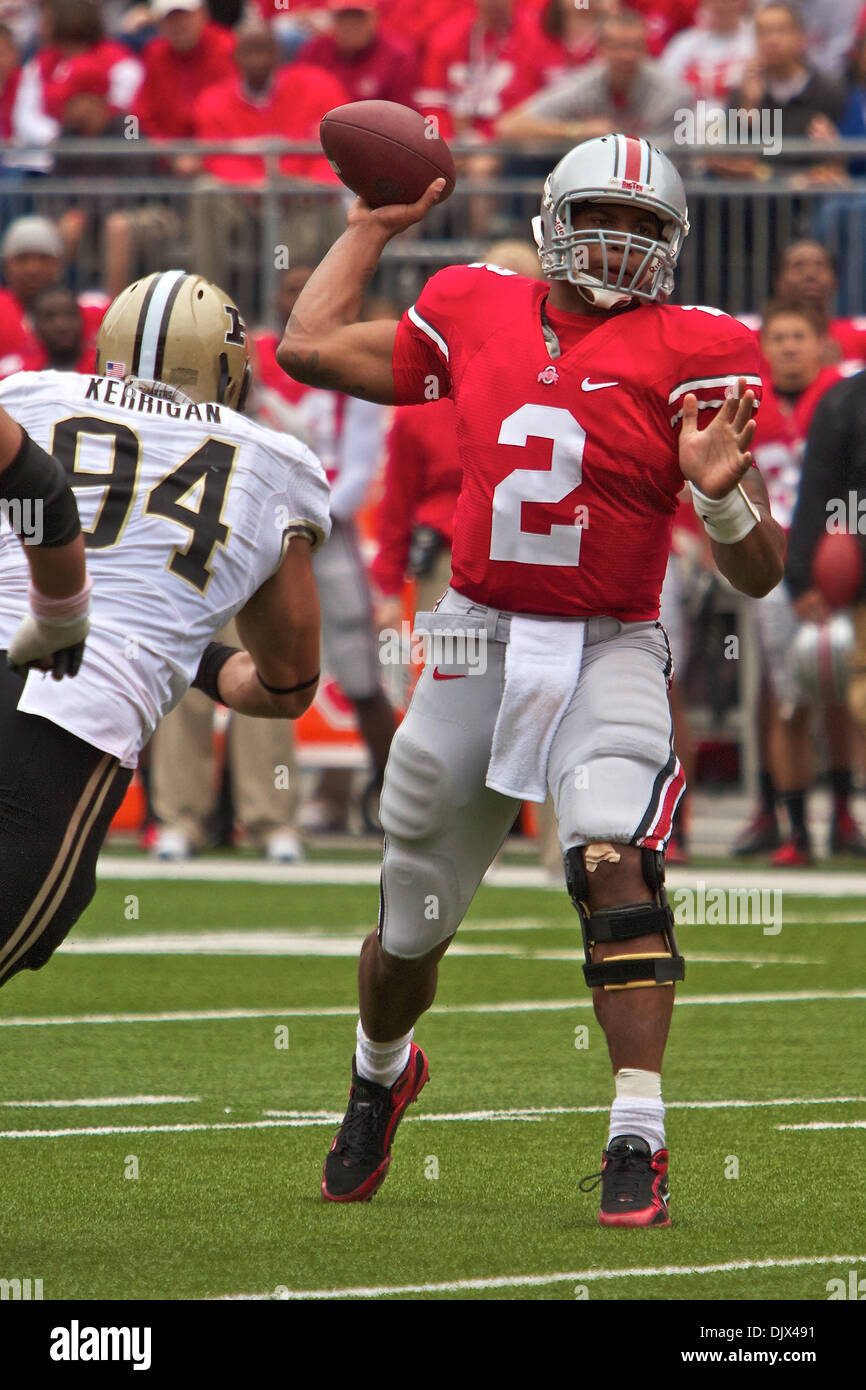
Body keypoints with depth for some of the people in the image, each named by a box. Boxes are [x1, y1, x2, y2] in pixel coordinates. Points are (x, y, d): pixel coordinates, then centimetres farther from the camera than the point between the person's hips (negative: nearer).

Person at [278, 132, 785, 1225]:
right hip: (477, 643, 3)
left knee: (615, 865, -29)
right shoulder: (477, 317, 5)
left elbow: (760, 574, -5)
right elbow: (309, 348, 13)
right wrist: (375, 225, 18)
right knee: (409, 931, 14)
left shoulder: (690, 355, -4)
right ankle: (380, 1073, 46)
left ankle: (637, 1145, -27)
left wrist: (720, 495, -26)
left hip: (609, 654, -3)